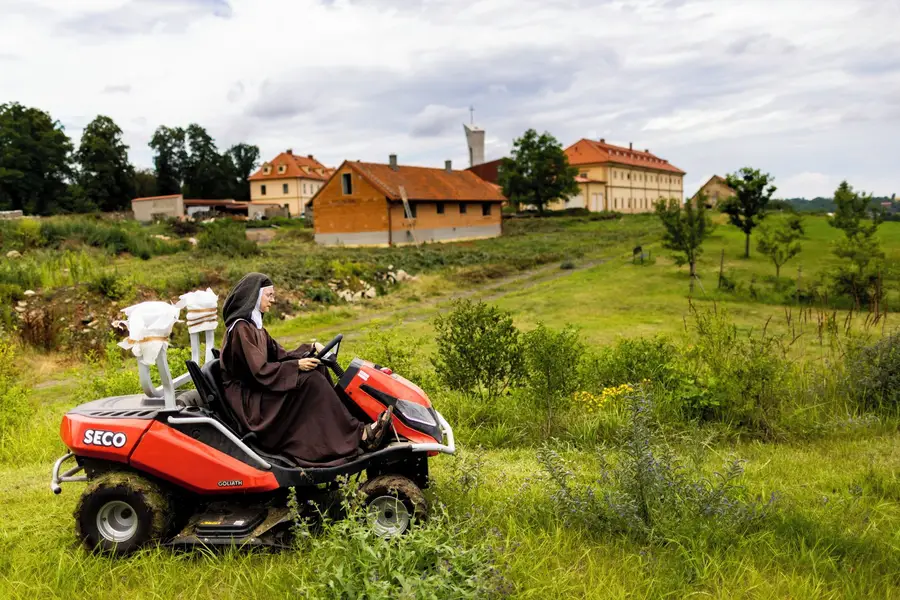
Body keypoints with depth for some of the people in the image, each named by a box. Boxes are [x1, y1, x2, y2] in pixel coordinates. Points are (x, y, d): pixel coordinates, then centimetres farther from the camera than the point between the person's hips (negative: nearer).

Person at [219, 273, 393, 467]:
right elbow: (260, 371, -21)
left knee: (316, 369, -6)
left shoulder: (252, 325, 16)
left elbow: (280, 355, 13)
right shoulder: (241, 328, -14)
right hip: (247, 399, -9)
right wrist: (297, 366, -21)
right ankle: (359, 434, -23)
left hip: (260, 390, 9)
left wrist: (311, 349, -1)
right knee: (310, 379, -23)